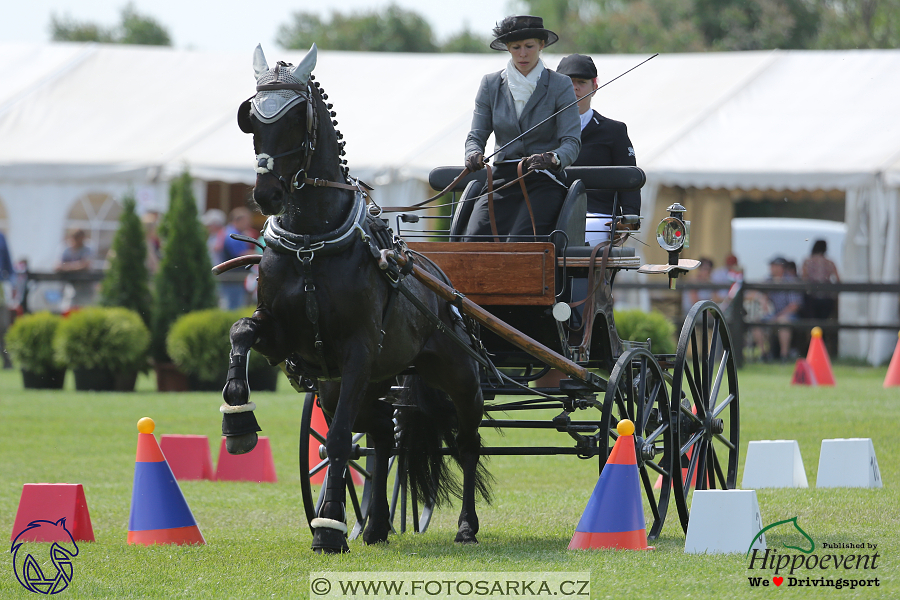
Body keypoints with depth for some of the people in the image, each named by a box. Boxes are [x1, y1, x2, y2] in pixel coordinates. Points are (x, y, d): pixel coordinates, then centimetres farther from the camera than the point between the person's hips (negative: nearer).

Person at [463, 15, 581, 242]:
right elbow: (476, 135, 10)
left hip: (544, 182, -3)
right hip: (502, 179, 3)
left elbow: (572, 142, -5)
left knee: (519, 241, -31)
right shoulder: (491, 85, 12)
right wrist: (474, 154, -15)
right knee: (476, 238, -25)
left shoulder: (560, 85, 3)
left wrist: (551, 159, -28)